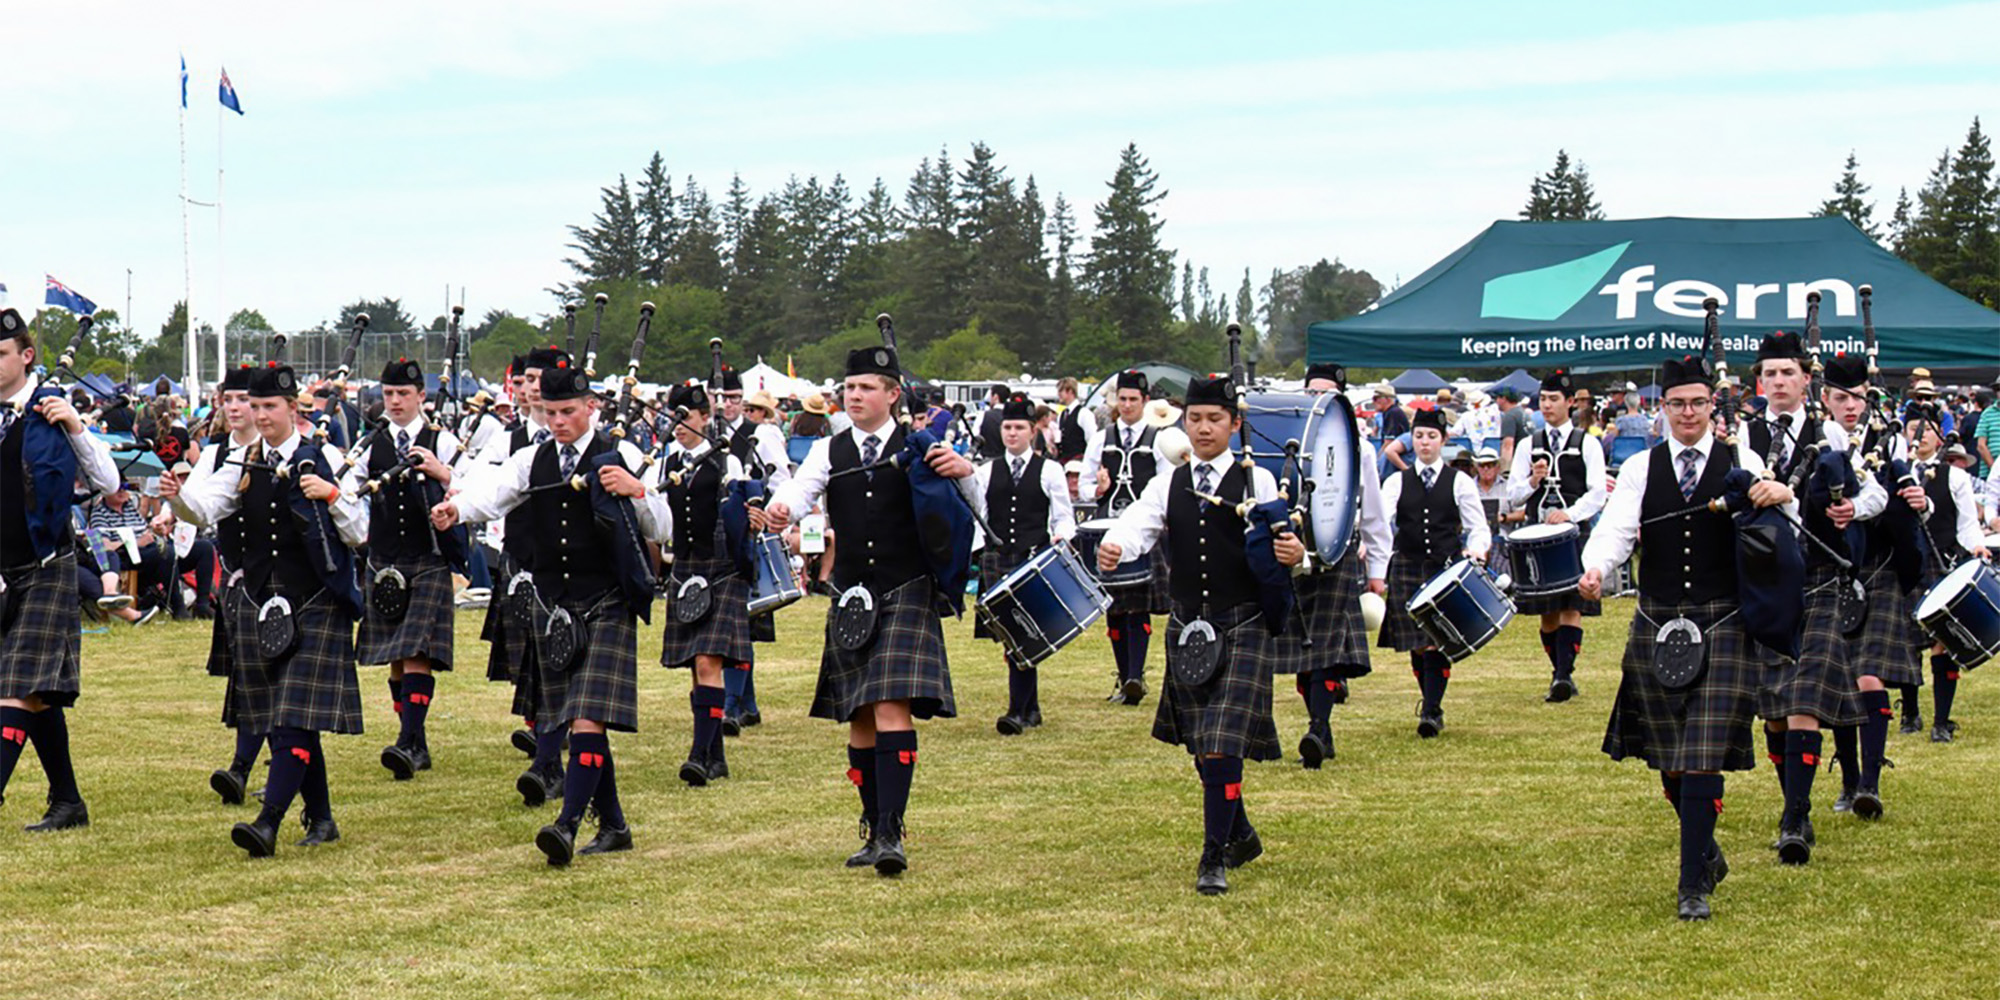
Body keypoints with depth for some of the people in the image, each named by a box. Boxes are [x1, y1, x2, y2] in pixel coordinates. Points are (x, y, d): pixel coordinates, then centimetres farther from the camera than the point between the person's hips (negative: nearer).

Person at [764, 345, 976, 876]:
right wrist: (781, 509, -31)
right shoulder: (829, 452, 10)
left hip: (907, 594, -4)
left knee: (893, 709, -16)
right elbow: (801, 489, -7)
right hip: (852, 598, 4)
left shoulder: (917, 448, 3)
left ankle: (892, 834, -19)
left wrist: (963, 471, -25)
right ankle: (874, 831, 17)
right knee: (859, 719, 6)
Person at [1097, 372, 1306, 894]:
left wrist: (1295, 554, -27)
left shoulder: (1258, 481, 1)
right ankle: (1240, 835, 34)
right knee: (1202, 745, 13)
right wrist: (1113, 548, -30)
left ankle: (1214, 859, -7)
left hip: (1245, 629, -4)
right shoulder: (1168, 485, 9)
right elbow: (1138, 524, -7)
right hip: (1188, 628, 4)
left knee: (1222, 744, -13)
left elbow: (1280, 547, -2)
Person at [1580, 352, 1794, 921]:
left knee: (1702, 760, -11)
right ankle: (1707, 854, 34)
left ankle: (1693, 886, -7)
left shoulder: (1742, 463, 5)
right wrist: (1595, 571, -27)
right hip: (1656, 626, 2)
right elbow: (1615, 530, -5)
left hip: (1723, 628, -2)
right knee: (1669, 762, 10)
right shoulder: (1640, 469, 8)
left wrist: (1781, 497, -23)